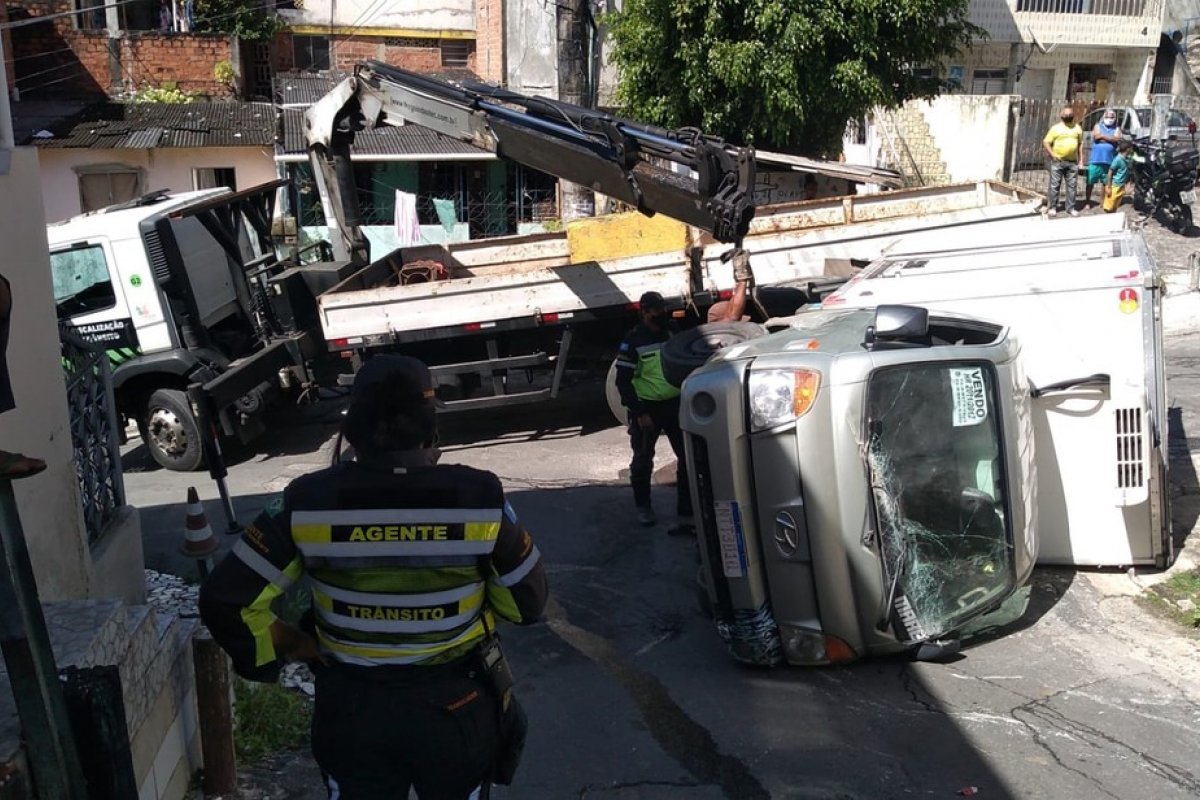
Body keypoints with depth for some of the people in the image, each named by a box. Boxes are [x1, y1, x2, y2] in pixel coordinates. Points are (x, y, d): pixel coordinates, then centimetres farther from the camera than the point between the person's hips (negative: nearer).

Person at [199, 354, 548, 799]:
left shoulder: (307, 503, -18)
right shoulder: (479, 498, -20)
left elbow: (226, 603, -13)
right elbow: (527, 600, -8)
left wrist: (288, 647, 2)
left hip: (351, 709, 1)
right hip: (455, 706, 0)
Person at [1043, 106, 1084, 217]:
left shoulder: (1077, 128, 11)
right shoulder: (1056, 128, 0)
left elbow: (1080, 145, 14)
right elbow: (1046, 142, 0)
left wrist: (1080, 161, 8)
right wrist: (1052, 155, -11)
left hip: (1072, 162, 3)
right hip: (1058, 161, -3)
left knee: (1071, 186, 5)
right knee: (1054, 185, -1)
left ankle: (1071, 208, 11)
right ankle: (1052, 207, 6)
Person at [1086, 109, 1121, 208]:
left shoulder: (1116, 129, 12)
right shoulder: (1098, 126, 9)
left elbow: (1117, 139, -7)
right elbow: (1097, 136, -10)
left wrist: (1103, 136, -8)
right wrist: (1110, 139, -6)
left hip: (1109, 160, 2)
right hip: (1096, 159, -2)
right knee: (1090, 181, 0)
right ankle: (1087, 201, 8)